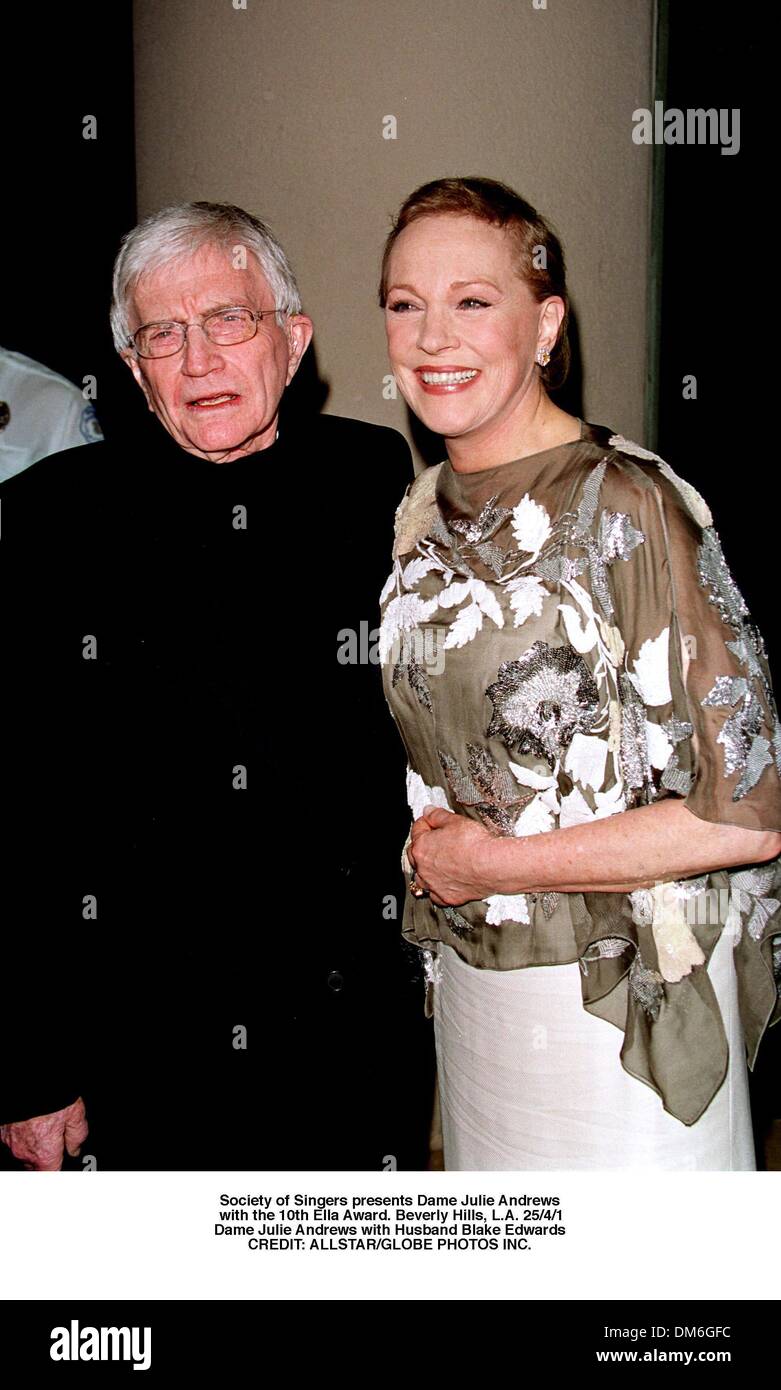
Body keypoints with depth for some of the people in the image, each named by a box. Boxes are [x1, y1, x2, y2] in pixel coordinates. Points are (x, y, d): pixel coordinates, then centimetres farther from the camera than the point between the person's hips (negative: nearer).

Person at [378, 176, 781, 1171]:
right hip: (468, 970, 7)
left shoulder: (626, 507, -19)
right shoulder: (420, 513, 2)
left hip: (622, 991, -6)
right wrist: (429, 843, -2)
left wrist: (493, 862, -16)